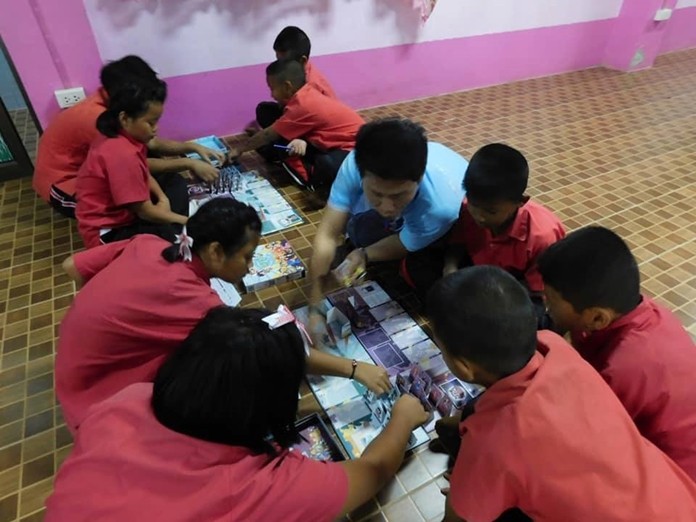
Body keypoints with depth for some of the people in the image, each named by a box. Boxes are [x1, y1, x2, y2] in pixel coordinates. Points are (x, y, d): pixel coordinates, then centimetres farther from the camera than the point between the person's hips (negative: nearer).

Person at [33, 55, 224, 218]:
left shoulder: (110, 103, -6)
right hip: (62, 185, -9)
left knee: (153, 158, -2)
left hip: (85, 169, 9)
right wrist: (189, 164, -29)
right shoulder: (96, 117, -32)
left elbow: (152, 143, -3)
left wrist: (193, 147, -14)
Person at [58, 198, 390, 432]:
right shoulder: (187, 297, -34)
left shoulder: (147, 244, -13)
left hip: (88, 361, 7)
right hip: (100, 399, -7)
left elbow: (73, 266, -1)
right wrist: (354, 369, -27)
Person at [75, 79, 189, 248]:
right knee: (177, 236, -30)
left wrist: (163, 199, -8)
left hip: (124, 212, 10)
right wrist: (186, 221, -16)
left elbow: (145, 175, 11)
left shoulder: (123, 136, -2)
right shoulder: (123, 155, -29)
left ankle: (172, 224, 0)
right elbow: (146, 212, -26)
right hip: (108, 232, -10)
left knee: (176, 182, 14)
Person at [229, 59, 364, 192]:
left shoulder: (302, 106, -25)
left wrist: (239, 150, -1)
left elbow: (269, 135, -14)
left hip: (355, 147, -9)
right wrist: (302, 141, -21)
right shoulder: (307, 94, 0)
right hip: (345, 141, 9)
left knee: (327, 164, -37)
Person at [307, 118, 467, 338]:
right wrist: (314, 309, -37)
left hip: (453, 229, -2)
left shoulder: (441, 206, -45)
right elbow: (328, 235, -34)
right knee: (359, 227, -22)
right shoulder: (357, 164, -37)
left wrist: (364, 254, -31)